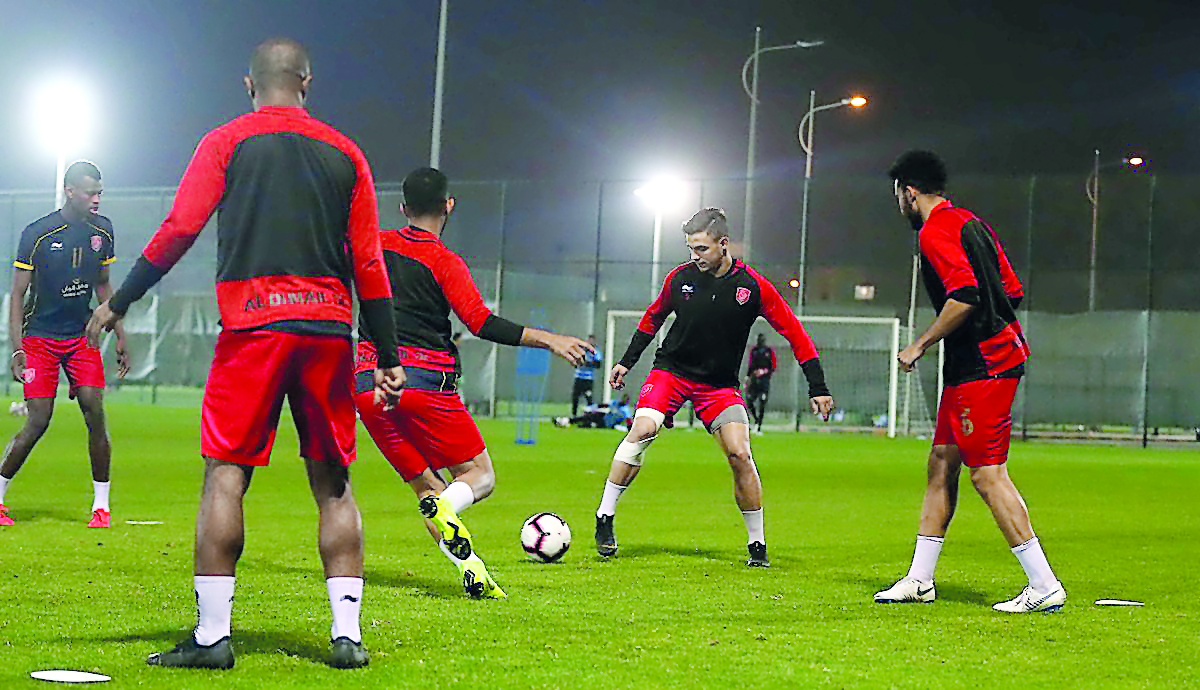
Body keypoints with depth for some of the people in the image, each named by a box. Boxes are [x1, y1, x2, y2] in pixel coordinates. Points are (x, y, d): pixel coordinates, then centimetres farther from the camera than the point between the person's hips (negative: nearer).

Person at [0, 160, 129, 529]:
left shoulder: (102, 230, 4)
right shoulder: (37, 233, -11)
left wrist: (120, 337, 13)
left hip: (81, 337, 4)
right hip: (40, 337, -4)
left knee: (95, 415, -8)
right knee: (37, 423, -8)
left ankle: (101, 506, 1)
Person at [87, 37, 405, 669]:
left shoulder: (226, 142, 6)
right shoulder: (345, 154, 13)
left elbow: (179, 230, -2)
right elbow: (369, 262, 10)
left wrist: (119, 303, 6)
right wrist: (388, 358, 13)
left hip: (252, 326, -3)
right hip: (329, 328, 3)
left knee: (225, 473, 0)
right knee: (333, 482, 7)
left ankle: (212, 635, -5)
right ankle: (347, 635, 3)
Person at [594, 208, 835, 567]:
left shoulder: (753, 285, -11)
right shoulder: (680, 278, -6)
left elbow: (794, 332, -6)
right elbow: (653, 317, 14)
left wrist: (817, 387, -10)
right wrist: (627, 361, 14)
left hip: (720, 385, 0)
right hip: (671, 371, 0)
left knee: (740, 454, -14)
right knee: (642, 429, -24)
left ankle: (757, 545, 2)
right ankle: (605, 519, -15)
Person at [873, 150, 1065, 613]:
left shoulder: (936, 231, -12)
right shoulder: (970, 223, 17)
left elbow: (964, 295, -24)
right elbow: (1012, 292, 18)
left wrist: (921, 345, -14)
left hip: (981, 367, -10)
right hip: (997, 356, 10)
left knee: (986, 474, -9)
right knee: (941, 464, 13)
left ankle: (1045, 587, -9)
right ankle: (920, 580, 18)